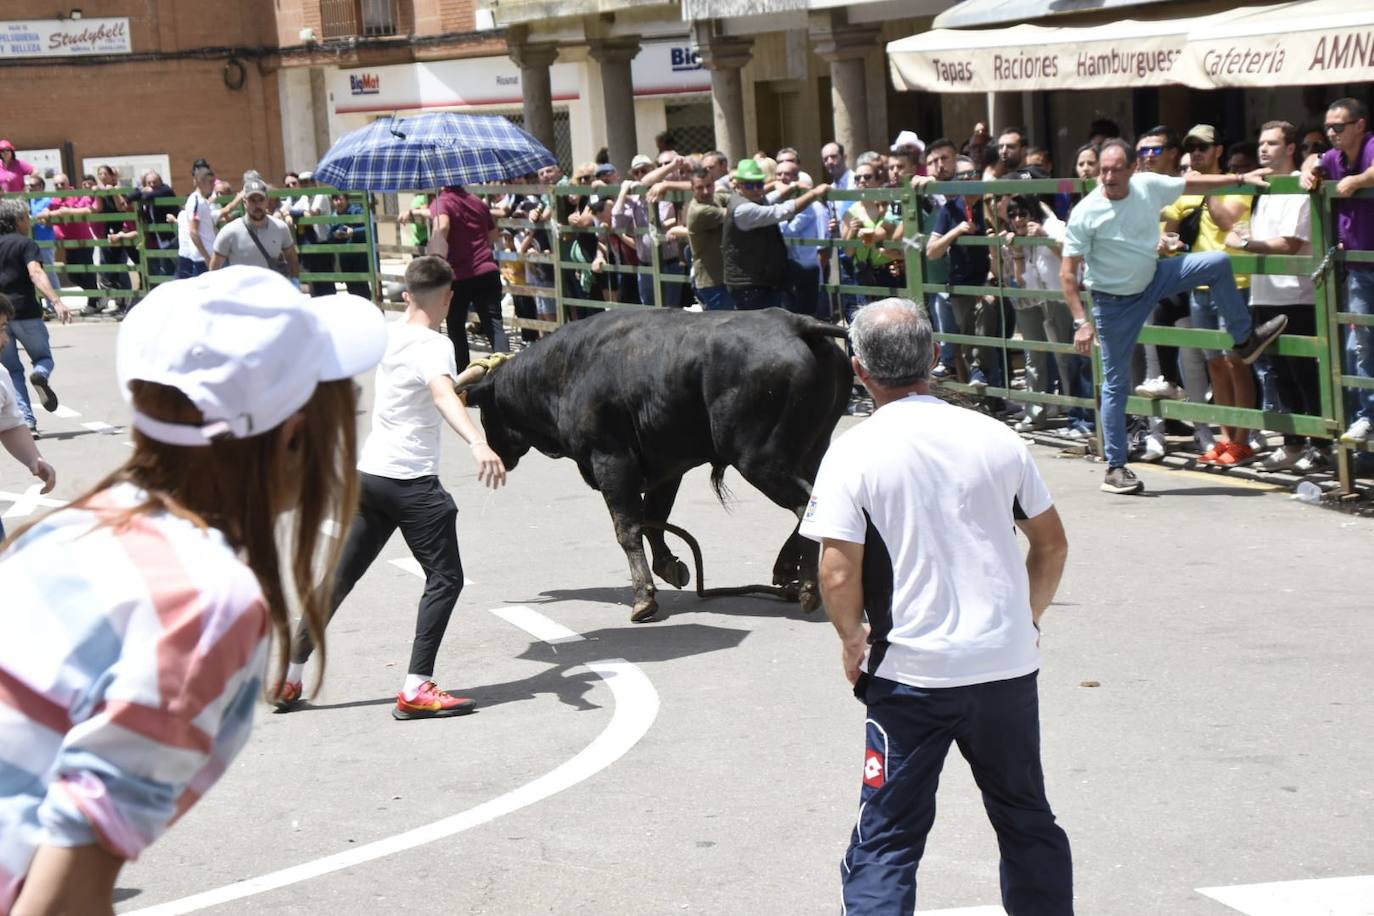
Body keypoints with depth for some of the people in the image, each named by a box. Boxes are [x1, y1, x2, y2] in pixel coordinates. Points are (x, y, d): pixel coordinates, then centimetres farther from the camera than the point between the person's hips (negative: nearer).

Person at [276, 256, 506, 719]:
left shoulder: (388, 334, 9)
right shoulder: (434, 346, -15)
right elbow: (443, 396, -35)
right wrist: (478, 444, -51)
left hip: (368, 474, 8)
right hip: (412, 482, -8)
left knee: (341, 577, 16)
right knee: (445, 578, -2)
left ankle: (289, 679, 20)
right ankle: (417, 689, -10)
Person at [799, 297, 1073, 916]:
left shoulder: (853, 454, -10)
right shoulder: (995, 438, 1)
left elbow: (838, 575, -16)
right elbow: (1052, 544, 9)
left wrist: (853, 639, 3)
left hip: (909, 676, -3)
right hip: (1008, 666, 3)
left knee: (886, 841, 4)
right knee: (1028, 823, 21)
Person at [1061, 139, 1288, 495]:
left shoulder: (1148, 185, -10)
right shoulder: (1085, 214, -23)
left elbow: (1192, 183, 8)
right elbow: (1068, 272, -21)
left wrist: (1241, 178, 9)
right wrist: (1082, 322, -27)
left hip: (1153, 279, 5)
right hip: (1115, 302, -5)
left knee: (1218, 263, -2)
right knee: (1117, 383, -1)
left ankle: (1245, 339, 17)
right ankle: (1115, 468, 9)